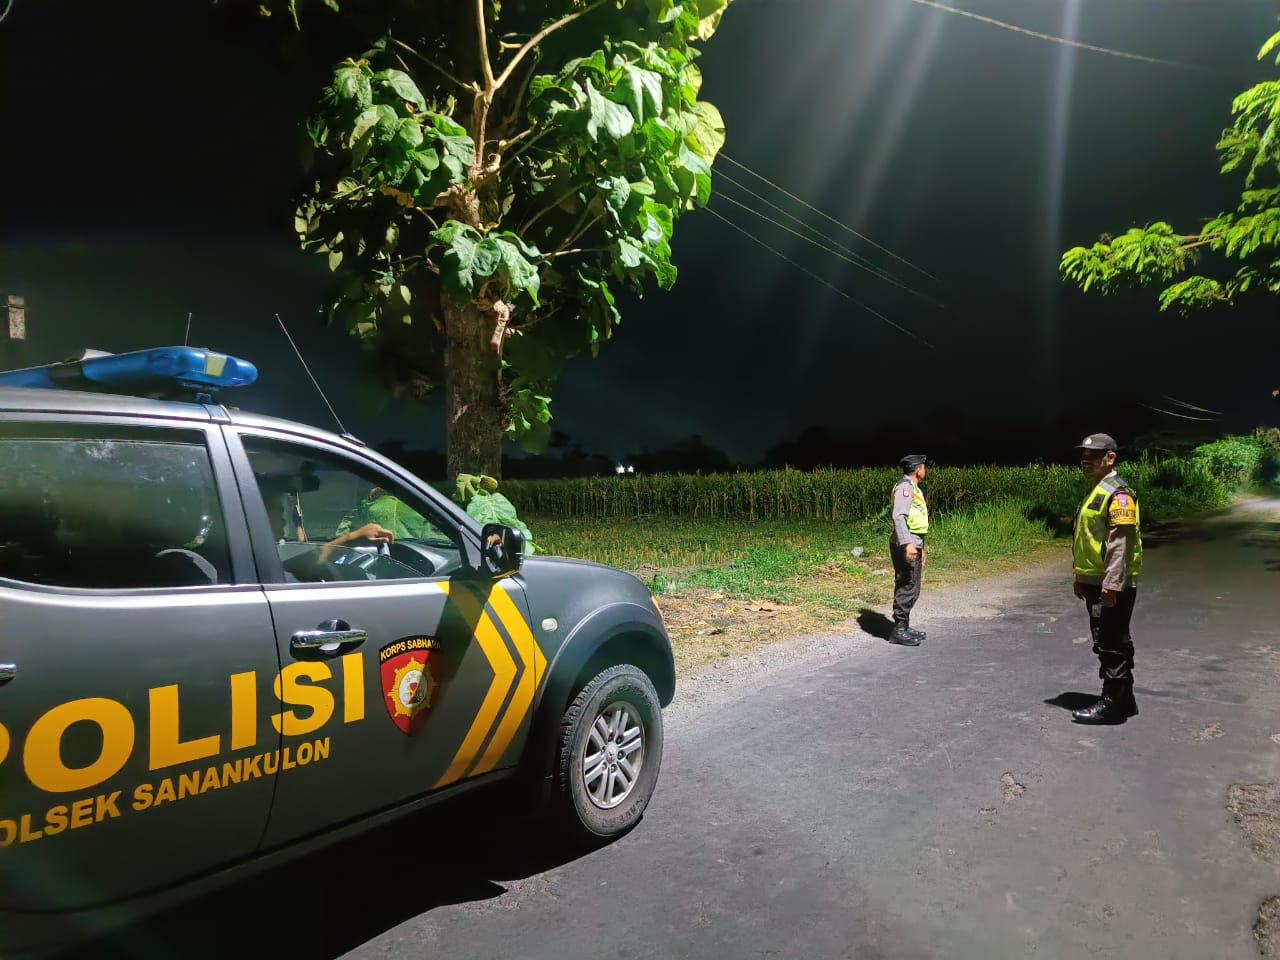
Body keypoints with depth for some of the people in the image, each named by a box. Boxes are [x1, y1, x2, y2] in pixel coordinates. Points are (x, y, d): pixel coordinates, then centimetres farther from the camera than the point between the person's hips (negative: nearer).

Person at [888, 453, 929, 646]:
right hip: (906, 546, -10)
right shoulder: (905, 486, -12)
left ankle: (904, 627, 20)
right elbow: (899, 516, -24)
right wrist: (907, 543, -33)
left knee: (911, 590, 13)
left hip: (913, 544, 10)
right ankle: (899, 631, -3)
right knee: (907, 589, -8)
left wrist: (920, 548, 25)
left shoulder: (912, 487, 20)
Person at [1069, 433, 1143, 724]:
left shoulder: (1118, 494, -15)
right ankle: (1124, 699, 25)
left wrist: (1111, 584, -26)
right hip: (1095, 582, 10)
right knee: (1110, 643, 15)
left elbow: (1120, 544, -22)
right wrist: (1081, 577, 23)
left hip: (1111, 585, -10)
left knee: (1111, 644, -4)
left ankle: (1112, 703, 4)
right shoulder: (1096, 492, 17)